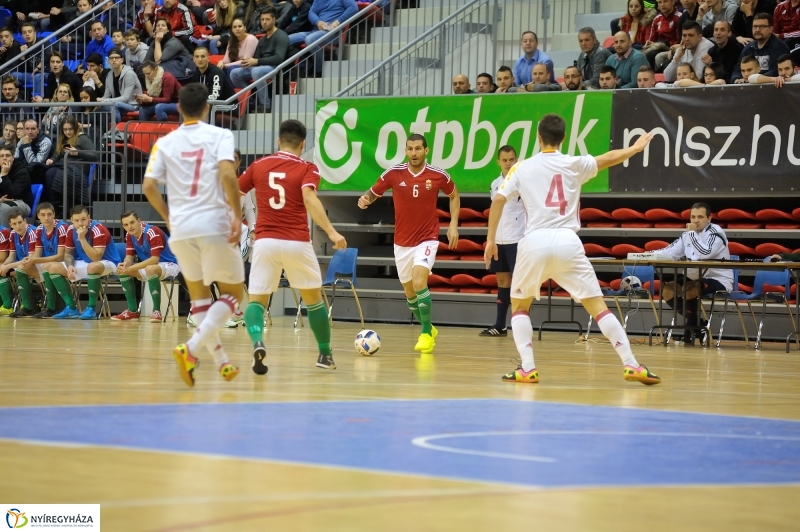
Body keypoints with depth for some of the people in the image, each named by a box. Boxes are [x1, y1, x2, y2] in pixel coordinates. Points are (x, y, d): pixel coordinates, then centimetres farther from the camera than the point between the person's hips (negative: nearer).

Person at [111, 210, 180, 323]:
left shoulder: (152, 232, -26)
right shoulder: (129, 235, -2)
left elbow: (154, 259, -31)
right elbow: (129, 257, 1)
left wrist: (130, 268, -34)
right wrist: (125, 265, -25)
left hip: (169, 264, -8)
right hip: (149, 265, 8)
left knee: (151, 269, -39)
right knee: (122, 270, -4)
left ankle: (157, 311, -29)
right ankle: (133, 311, 0)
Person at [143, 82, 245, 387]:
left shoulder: (165, 143, 9)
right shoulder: (219, 136, -1)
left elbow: (148, 186, 2)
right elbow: (227, 174, -16)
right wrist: (237, 215, -10)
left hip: (181, 228, 4)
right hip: (214, 224, -4)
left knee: (198, 293, 18)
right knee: (232, 293, 8)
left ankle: (221, 362, 13)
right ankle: (192, 347, -12)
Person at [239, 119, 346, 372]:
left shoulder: (258, 166, 9)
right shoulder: (307, 169, 1)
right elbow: (309, 199, -17)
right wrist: (331, 232, -25)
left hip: (265, 241, 1)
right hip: (297, 243, -1)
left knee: (256, 300, 6)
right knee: (313, 298, 18)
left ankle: (258, 343, -23)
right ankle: (325, 354, 26)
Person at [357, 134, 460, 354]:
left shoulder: (438, 175, -9)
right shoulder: (393, 173, -8)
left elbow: (454, 195, 10)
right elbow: (373, 192, 3)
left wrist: (453, 224, 2)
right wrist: (365, 200, -21)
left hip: (427, 239, -3)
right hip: (402, 242, 3)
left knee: (419, 282, -23)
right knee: (409, 291, 12)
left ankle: (426, 334, -8)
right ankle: (428, 328, 36)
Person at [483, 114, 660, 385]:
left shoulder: (522, 168, 9)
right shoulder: (574, 164, 10)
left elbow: (498, 200, 2)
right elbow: (608, 159, 25)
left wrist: (491, 239, 7)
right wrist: (636, 148, 42)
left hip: (535, 241, 0)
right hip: (567, 242, 0)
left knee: (519, 305, 19)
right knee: (598, 306, 4)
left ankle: (527, 368, 6)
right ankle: (631, 365, -2)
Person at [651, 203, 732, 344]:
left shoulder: (715, 232, -14)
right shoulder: (688, 234, 9)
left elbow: (705, 254, -30)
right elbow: (671, 252, 5)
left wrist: (692, 233, -21)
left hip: (719, 280, -8)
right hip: (696, 278, 9)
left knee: (687, 290, -32)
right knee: (667, 289, -3)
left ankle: (694, 326, -9)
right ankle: (697, 323, 2)